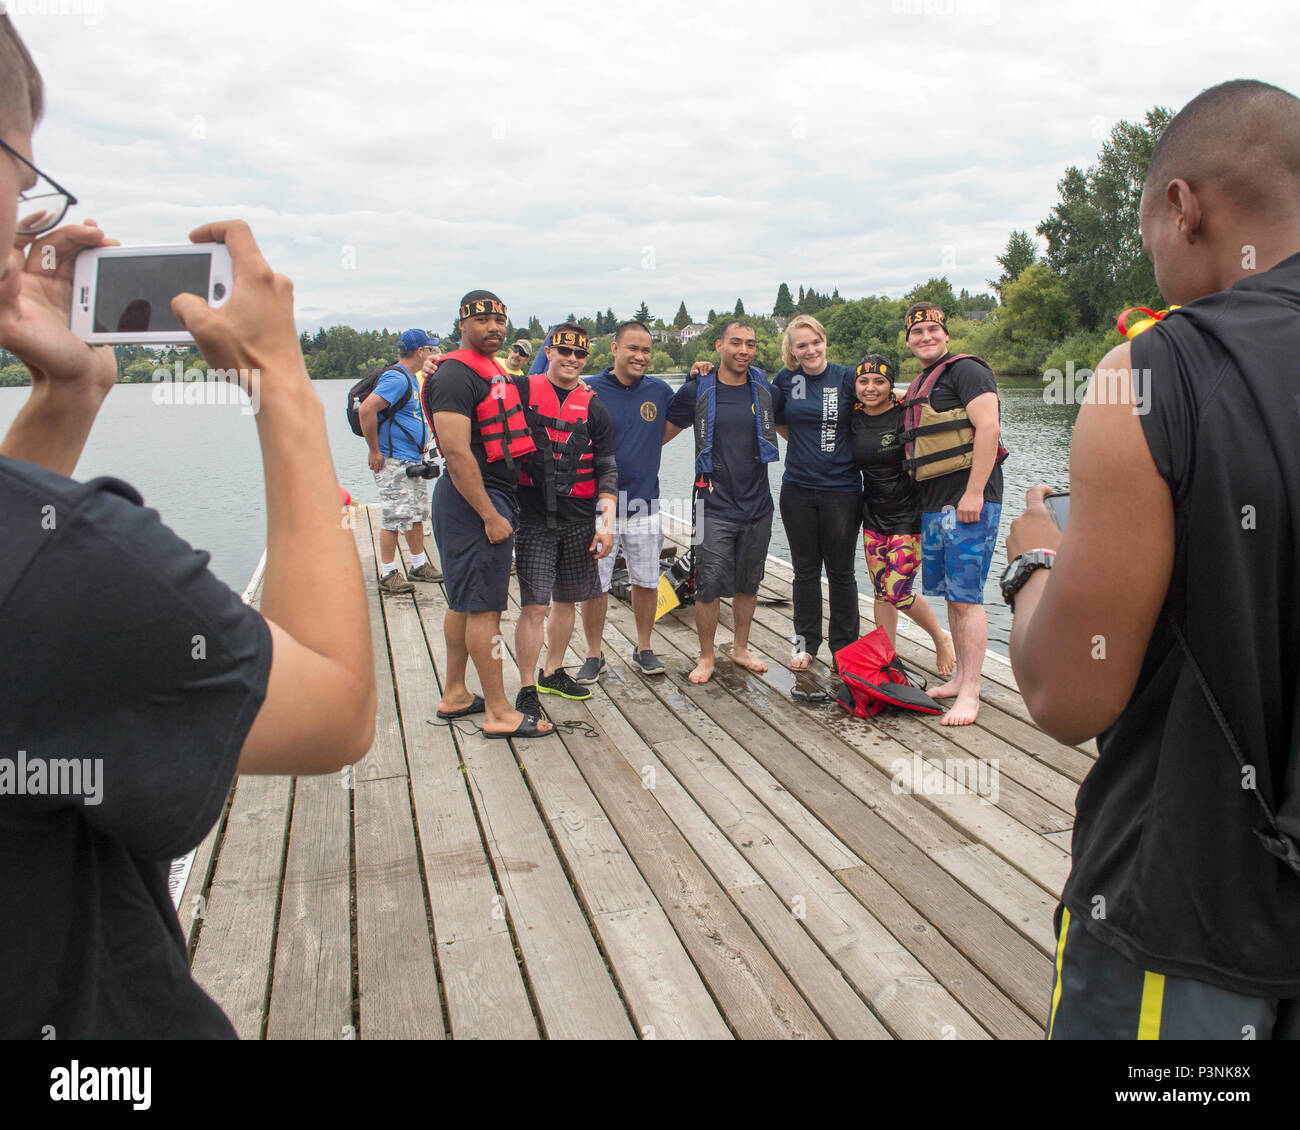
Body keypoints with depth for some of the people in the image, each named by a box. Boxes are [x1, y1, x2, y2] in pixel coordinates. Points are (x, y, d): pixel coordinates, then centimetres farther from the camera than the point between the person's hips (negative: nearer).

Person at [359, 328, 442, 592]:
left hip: (414, 461, 10)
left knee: (417, 514, 16)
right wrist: (374, 451, -21)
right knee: (394, 519, -4)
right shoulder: (396, 379, -17)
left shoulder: (411, 379, 15)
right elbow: (366, 410, -26)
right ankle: (388, 575, 4)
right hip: (394, 462, -10)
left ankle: (420, 566, 27)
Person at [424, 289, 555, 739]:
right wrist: (490, 516, -23)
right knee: (484, 606, -7)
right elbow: (457, 452, -22)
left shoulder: (494, 372, 17)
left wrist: (499, 508, 21)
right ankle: (499, 713, -1)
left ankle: (454, 696, 26)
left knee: (464, 601, 15)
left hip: (492, 496, 10)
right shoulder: (456, 375, -14)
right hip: (474, 501, -10)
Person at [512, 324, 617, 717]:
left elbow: (606, 468, 8)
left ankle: (553, 673, 30)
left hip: (580, 519, 4)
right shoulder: (521, 390, 1)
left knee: (567, 599, 13)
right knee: (534, 605, -7)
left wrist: (607, 521, 0)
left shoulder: (593, 408, 9)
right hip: (533, 517, -4)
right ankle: (527, 689, 4)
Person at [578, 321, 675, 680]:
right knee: (594, 584, 4)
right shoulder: (589, 391, -5)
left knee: (647, 582, 10)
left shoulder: (659, 391, 6)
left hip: (644, 505, 3)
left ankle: (643, 649, 28)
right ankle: (594, 655, 20)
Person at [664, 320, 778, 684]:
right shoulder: (697, 390, -3)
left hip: (757, 505, 3)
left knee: (748, 584, 13)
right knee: (709, 586, -3)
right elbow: (663, 431, 7)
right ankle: (706, 657, 15)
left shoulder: (763, 387, 5)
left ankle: (741, 647, 31)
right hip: (715, 506, -3)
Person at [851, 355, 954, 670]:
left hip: (909, 515, -5)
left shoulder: (906, 415, -12)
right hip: (873, 516, 5)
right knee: (881, 592, 8)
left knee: (897, 592, -7)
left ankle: (941, 638, 19)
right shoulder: (853, 419, 3)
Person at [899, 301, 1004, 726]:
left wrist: (974, 493, -22)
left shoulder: (965, 370, -6)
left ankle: (970, 692, -3)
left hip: (968, 501, -9)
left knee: (966, 596, -8)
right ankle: (961, 677, 23)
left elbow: (988, 427, -17)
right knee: (951, 595, 13)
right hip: (933, 505, 9)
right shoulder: (918, 386, 21)